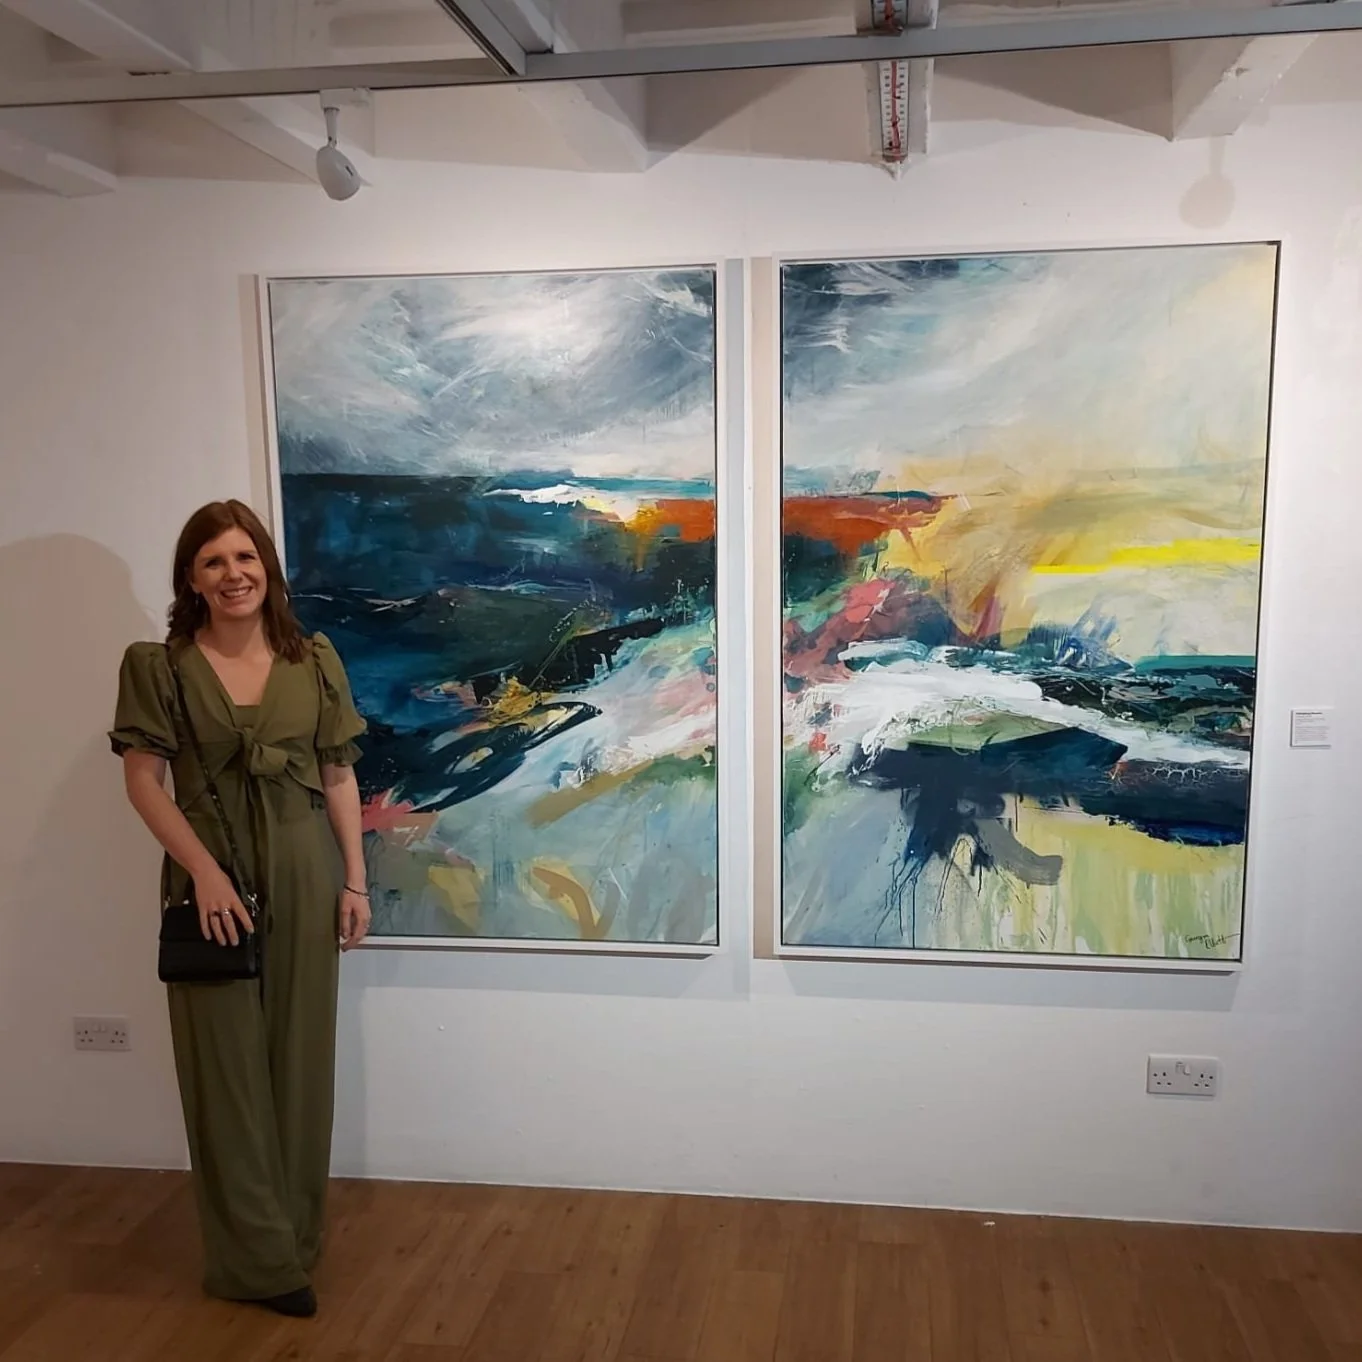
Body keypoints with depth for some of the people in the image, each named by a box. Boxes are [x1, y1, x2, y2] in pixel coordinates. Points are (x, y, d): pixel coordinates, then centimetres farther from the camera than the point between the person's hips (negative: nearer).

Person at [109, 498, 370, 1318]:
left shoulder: (315, 660, 4)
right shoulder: (159, 666, -2)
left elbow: (340, 776, 5)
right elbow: (144, 780, -5)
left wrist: (355, 881, 1)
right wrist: (205, 870, -15)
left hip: (305, 874, 2)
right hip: (211, 875, -2)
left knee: (301, 1058, 9)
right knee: (227, 1064, 4)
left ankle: (296, 1236, 26)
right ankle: (259, 1258, 16)